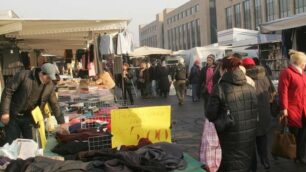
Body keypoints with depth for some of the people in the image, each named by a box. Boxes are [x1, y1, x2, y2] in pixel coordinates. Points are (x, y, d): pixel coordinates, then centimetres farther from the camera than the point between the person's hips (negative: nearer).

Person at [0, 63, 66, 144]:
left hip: (29, 117, 3)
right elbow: (8, 91, -13)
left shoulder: (50, 86, -3)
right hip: (13, 115, -3)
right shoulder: (23, 75, -16)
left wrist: (61, 122, 4)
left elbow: (54, 104, 5)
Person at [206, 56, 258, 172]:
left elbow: (210, 115, -13)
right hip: (249, 139, 5)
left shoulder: (220, 88, -14)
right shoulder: (251, 88, 4)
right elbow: (256, 114, 9)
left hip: (231, 141, -5)